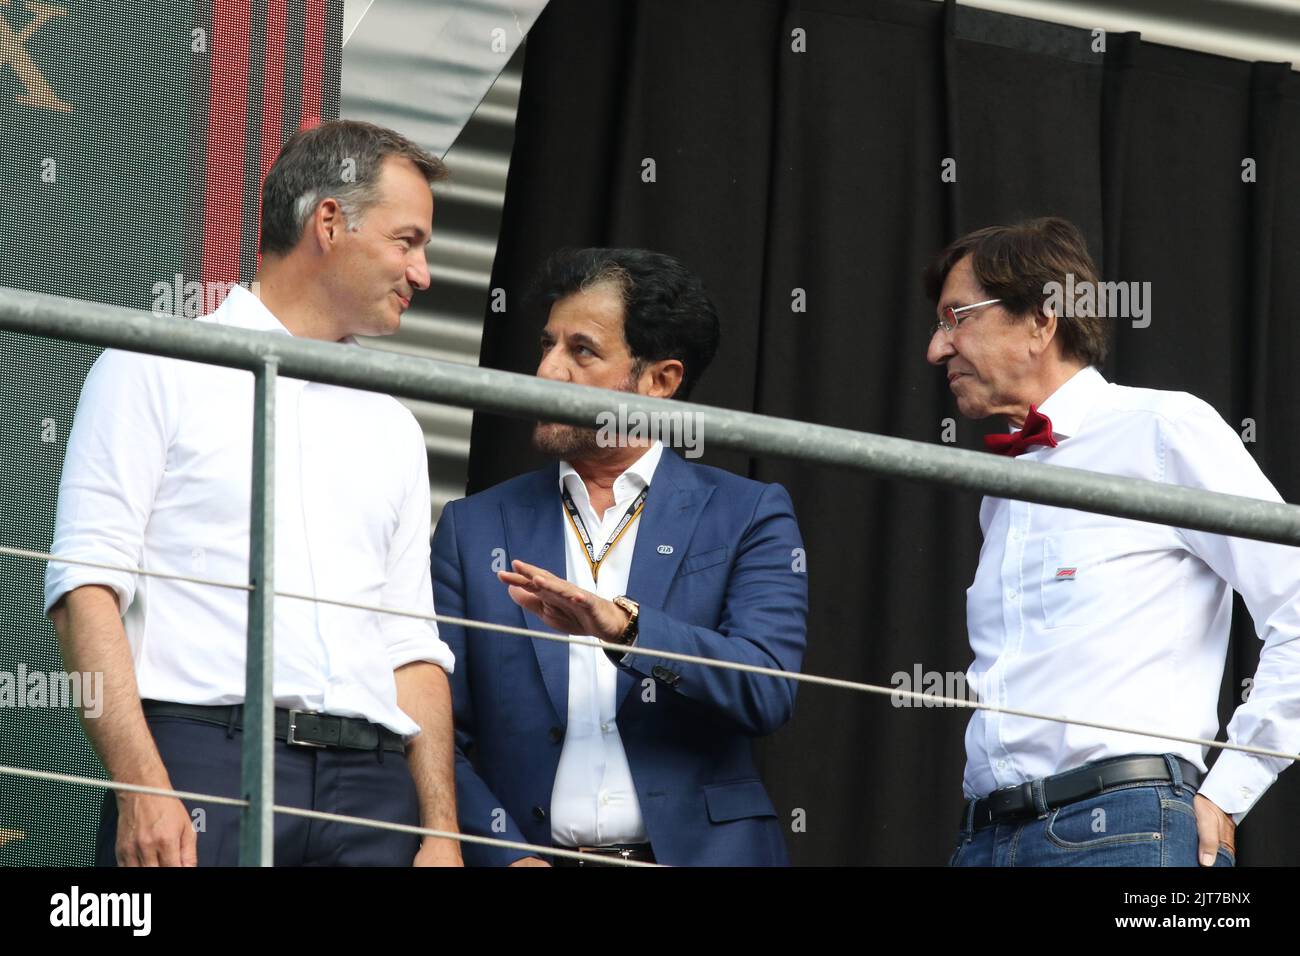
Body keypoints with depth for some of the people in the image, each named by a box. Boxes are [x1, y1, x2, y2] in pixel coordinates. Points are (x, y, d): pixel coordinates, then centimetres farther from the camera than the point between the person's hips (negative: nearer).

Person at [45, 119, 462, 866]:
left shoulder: (393, 428, 23)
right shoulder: (159, 372, 6)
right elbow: (88, 585, -4)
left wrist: (442, 831, 7)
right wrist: (141, 787, -16)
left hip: (371, 782, 5)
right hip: (204, 756, -4)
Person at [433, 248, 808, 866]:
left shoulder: (750, 517, 9)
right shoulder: (474, 529, 12)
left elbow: (767, 691, -5)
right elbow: (438, 733, 6)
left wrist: (625, 628, -18)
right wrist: (506, 855, -8)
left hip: (697, 850, -1)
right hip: (535, 853, 1)